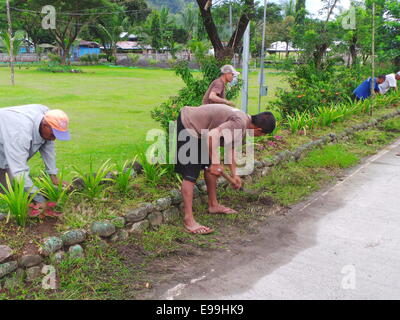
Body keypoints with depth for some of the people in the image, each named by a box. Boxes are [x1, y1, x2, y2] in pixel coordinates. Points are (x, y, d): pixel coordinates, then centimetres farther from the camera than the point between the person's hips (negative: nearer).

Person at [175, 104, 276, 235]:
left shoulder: (241, 125, 8)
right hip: (188, 126, -11)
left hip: (198, 128, 11)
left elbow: (230, 149, 19)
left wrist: (234, 174, 22)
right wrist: (215, 163, -27)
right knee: (190, 174, -11)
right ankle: (189, 220, -9)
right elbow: (213, 135, -34)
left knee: (210, 167, 17)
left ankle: (213, 205, 30)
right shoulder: (240, 122, -23)